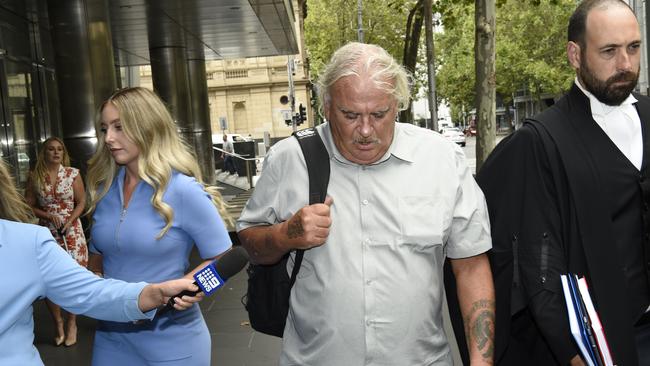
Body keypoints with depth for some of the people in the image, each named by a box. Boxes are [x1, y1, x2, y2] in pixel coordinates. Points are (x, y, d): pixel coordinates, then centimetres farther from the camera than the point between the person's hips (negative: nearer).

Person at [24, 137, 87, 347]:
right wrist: (49, 216, -11)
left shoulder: (72, 173, -1)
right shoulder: (35, 177, 2)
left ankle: (71, 324, 16)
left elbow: (81, 202, 1)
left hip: (71, 232, -1)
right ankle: (58, 324, 21)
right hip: (46, 233, 2)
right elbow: (29, 206, 5)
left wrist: (69, 221, -14)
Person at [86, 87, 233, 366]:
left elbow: (223, 260, -10)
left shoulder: (183, 190, -16)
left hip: (171, 337, -5)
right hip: (112, 333, 5)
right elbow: (98, 254, 14)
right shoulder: (103, 189, 1)